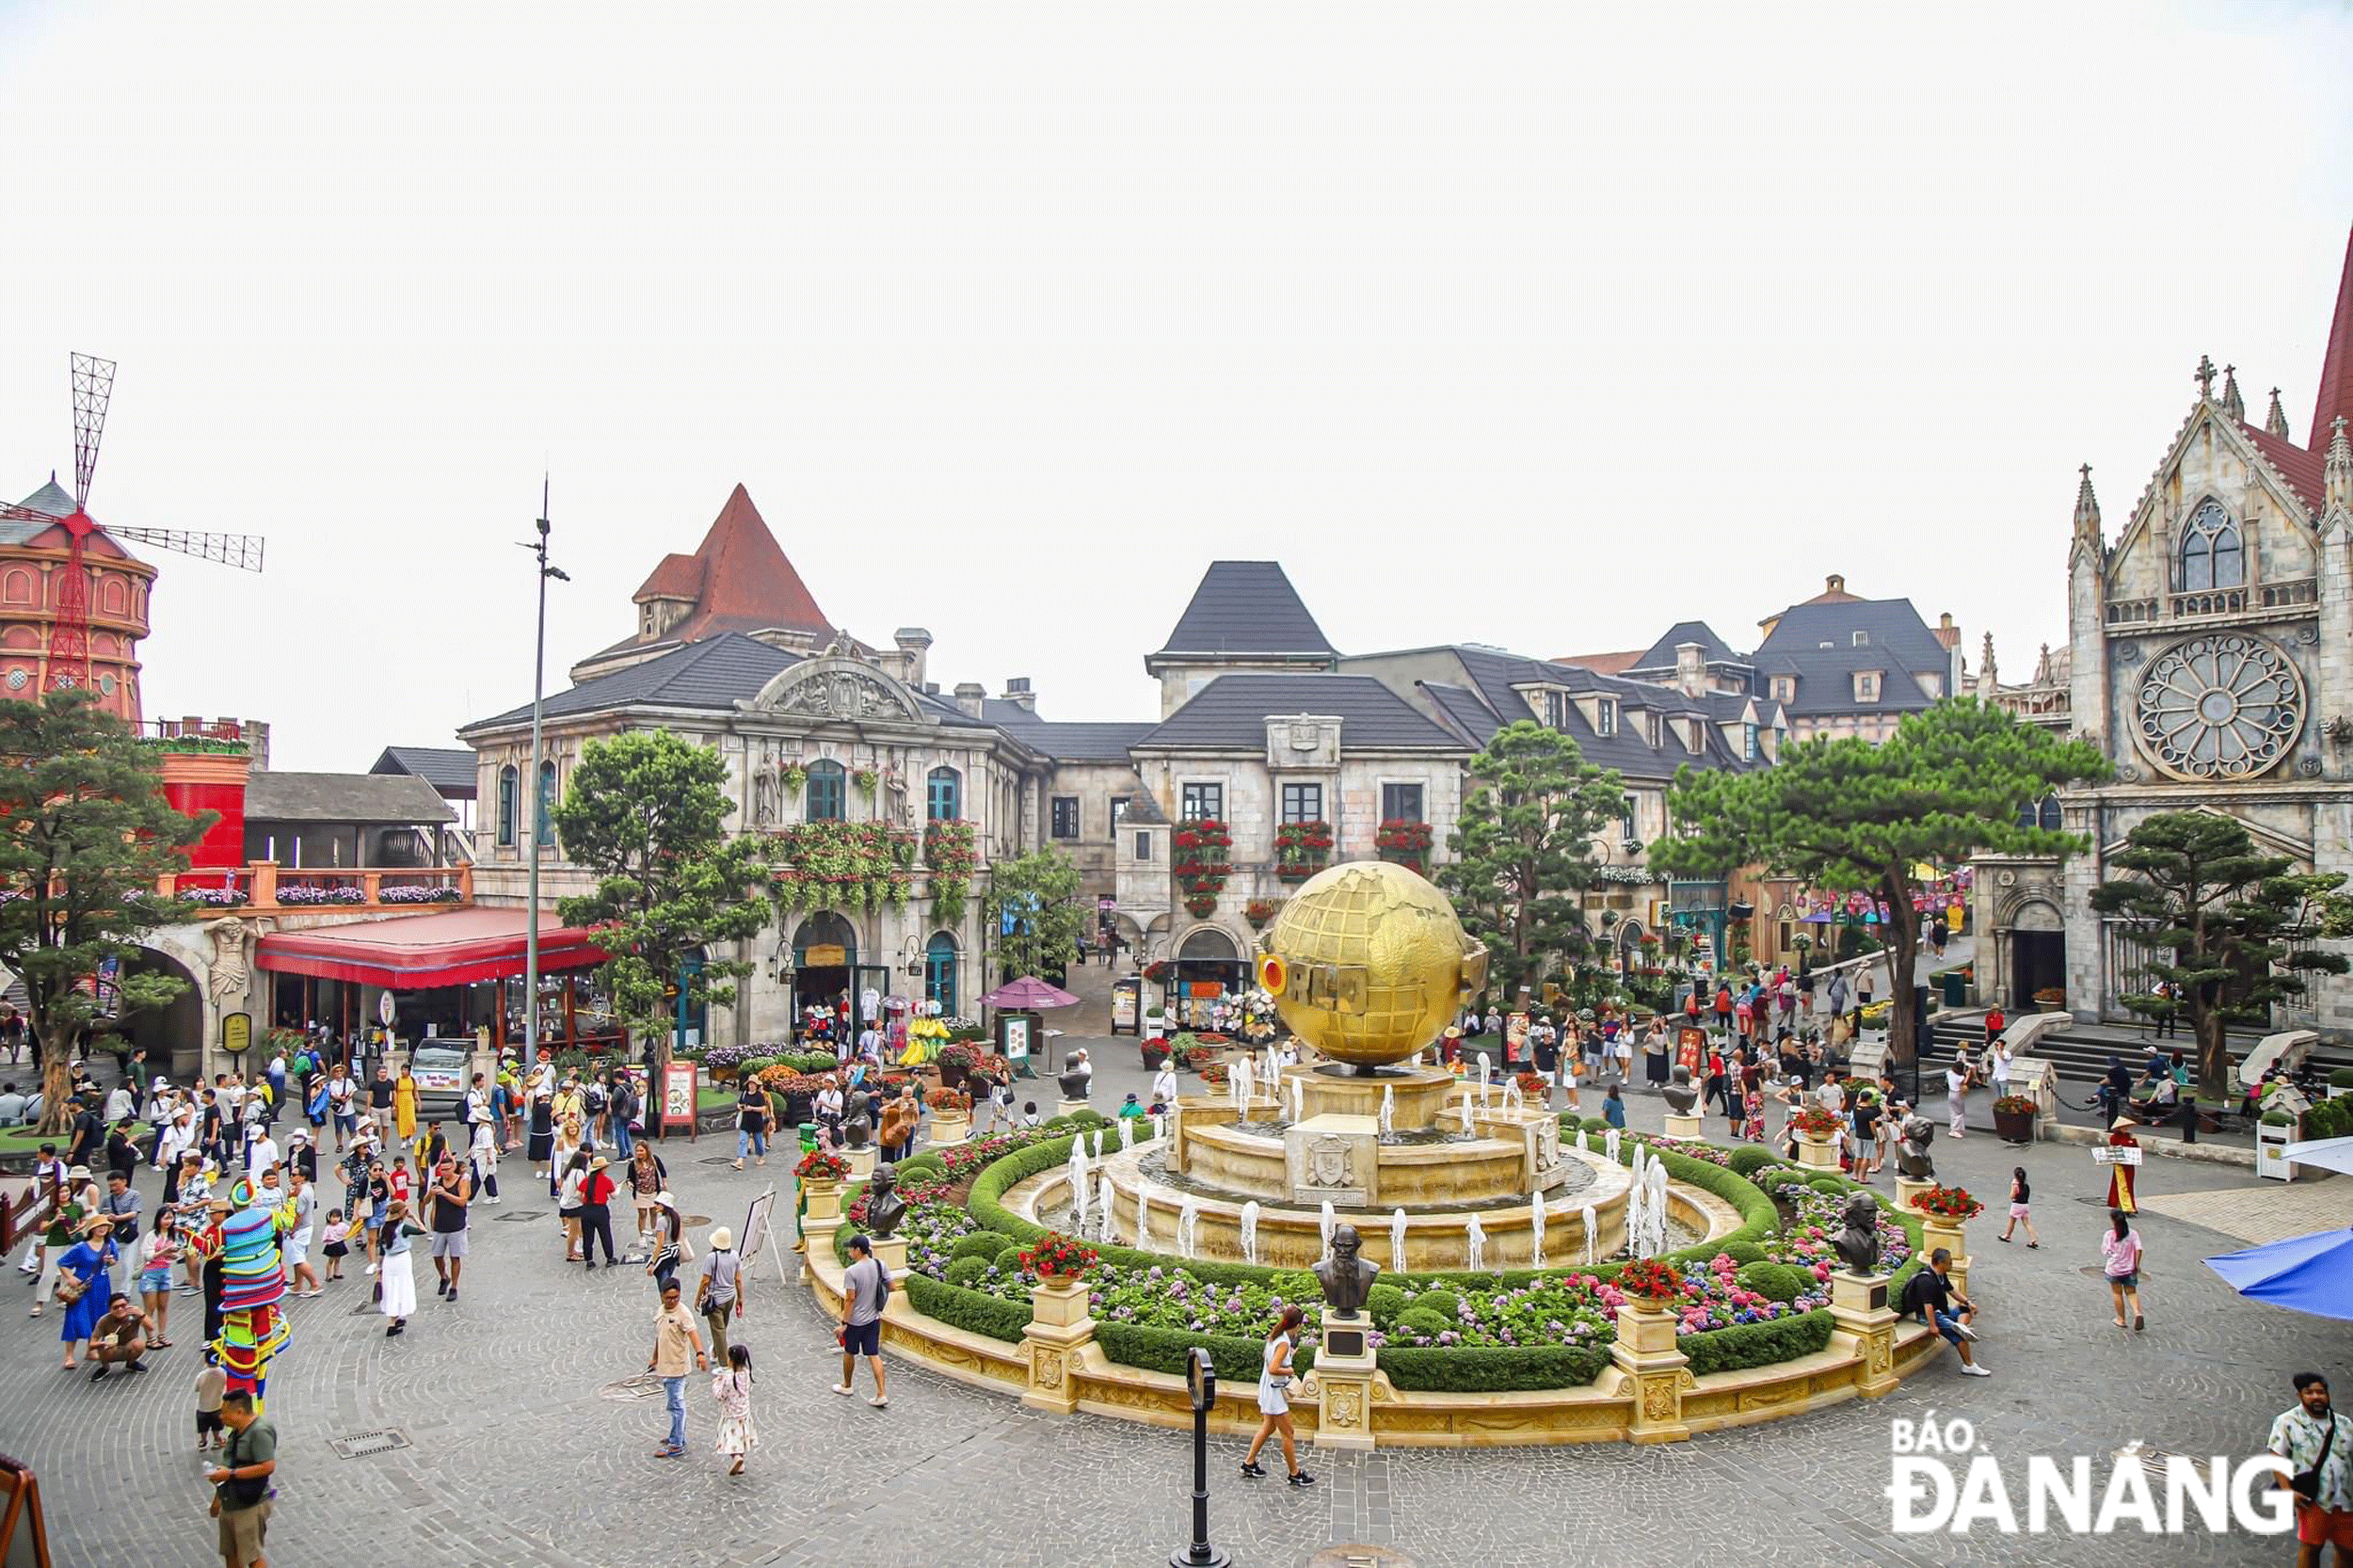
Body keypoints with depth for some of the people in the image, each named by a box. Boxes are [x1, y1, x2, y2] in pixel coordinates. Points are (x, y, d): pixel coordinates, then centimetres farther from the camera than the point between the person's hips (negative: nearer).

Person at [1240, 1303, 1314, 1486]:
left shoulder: (1274, 1337, 0)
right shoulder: (1284, 1343, -26)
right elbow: (1273, 1369, -34)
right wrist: (1289, 1371, -18)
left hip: (1267, 1388, 9)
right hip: (1274, 1392, -9)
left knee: (1269, 1427, 23)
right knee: (1288, 1434, 4)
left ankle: (1249, 1462, 32)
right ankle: (1295, 1474, 16)